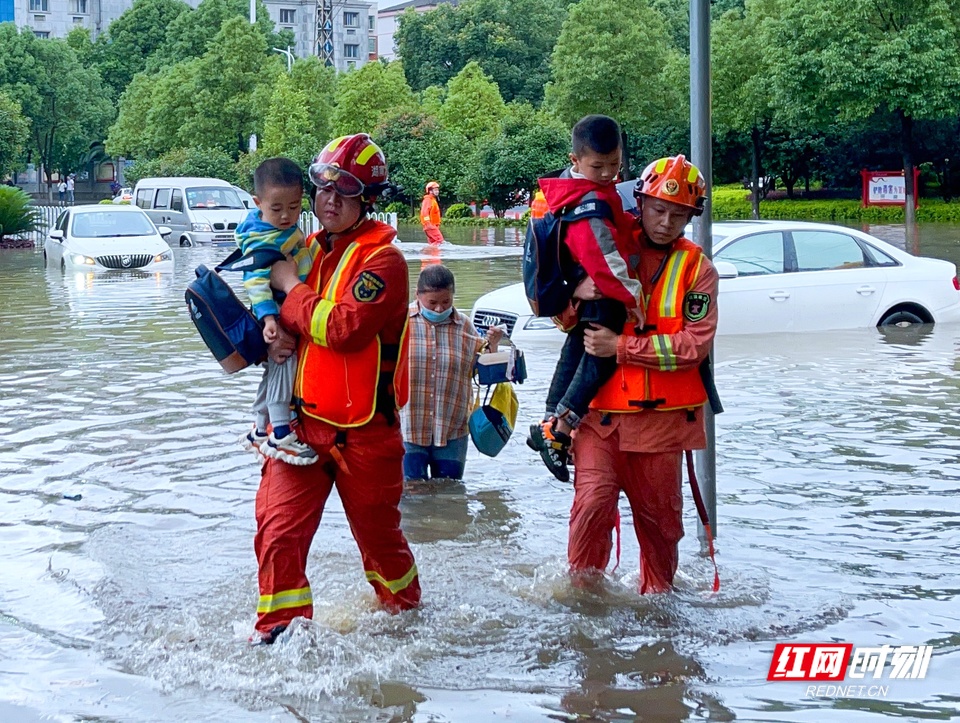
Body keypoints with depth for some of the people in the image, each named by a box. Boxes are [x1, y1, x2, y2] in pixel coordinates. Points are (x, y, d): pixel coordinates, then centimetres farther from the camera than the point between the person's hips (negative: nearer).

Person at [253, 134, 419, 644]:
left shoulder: (383, 259, -11)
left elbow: (343, 328, -24)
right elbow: (273, 311, 22)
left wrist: (292, 288, -13)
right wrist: (276, 334, -2)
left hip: (363, 428, -5)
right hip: (302, 419, 5)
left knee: (378, 536, 12)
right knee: (277, 528, -7)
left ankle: (407, 616, 37)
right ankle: (280, 631, 2)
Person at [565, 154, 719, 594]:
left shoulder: (697, 269, 2)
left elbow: (693, 344, -10)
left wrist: (622, 347, -17)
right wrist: (577, 294, -8)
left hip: (662, 415, 0)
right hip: (600, 409, 0)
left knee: (659, 515, 10)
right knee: (592, 501, -13)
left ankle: (658, 593, 31)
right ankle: (582, 587, 7)